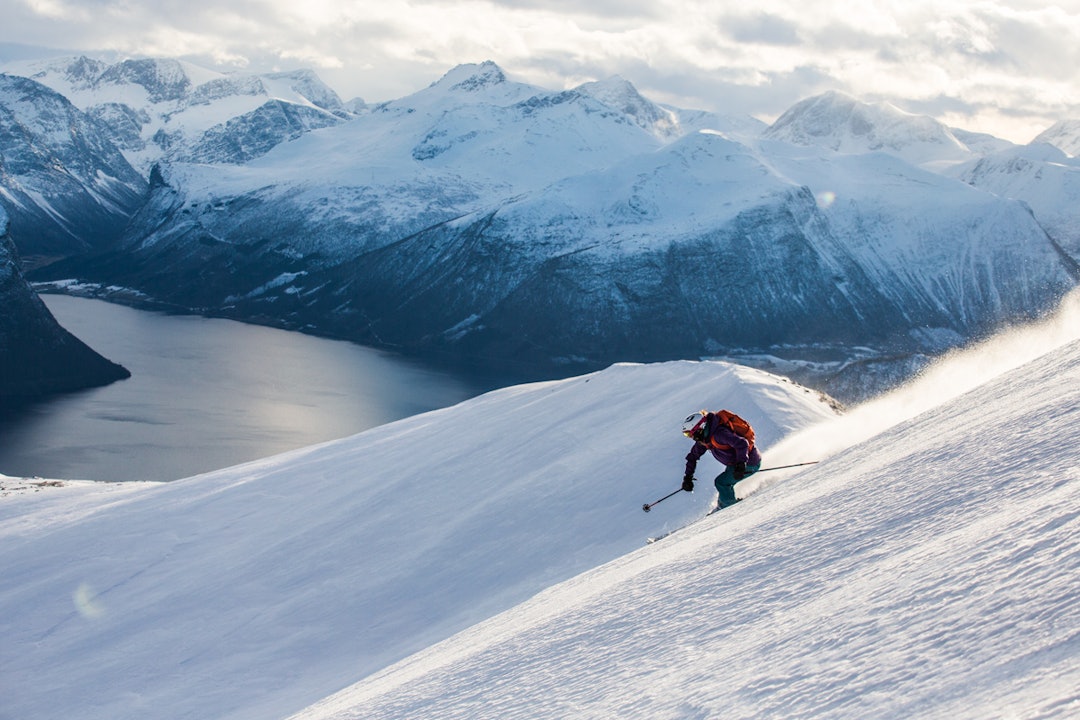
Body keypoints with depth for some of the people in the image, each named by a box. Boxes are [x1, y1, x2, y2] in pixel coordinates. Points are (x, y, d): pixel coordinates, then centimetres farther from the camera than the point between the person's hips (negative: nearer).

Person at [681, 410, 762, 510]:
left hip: (749, 462, -10)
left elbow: (742, 443, -37)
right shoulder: (704, 437, 0)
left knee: (721, 482, -11)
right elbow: (693, 456, 12)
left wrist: (741, 464, -46)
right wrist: (687, 477, 7)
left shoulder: (718, 433, -31)